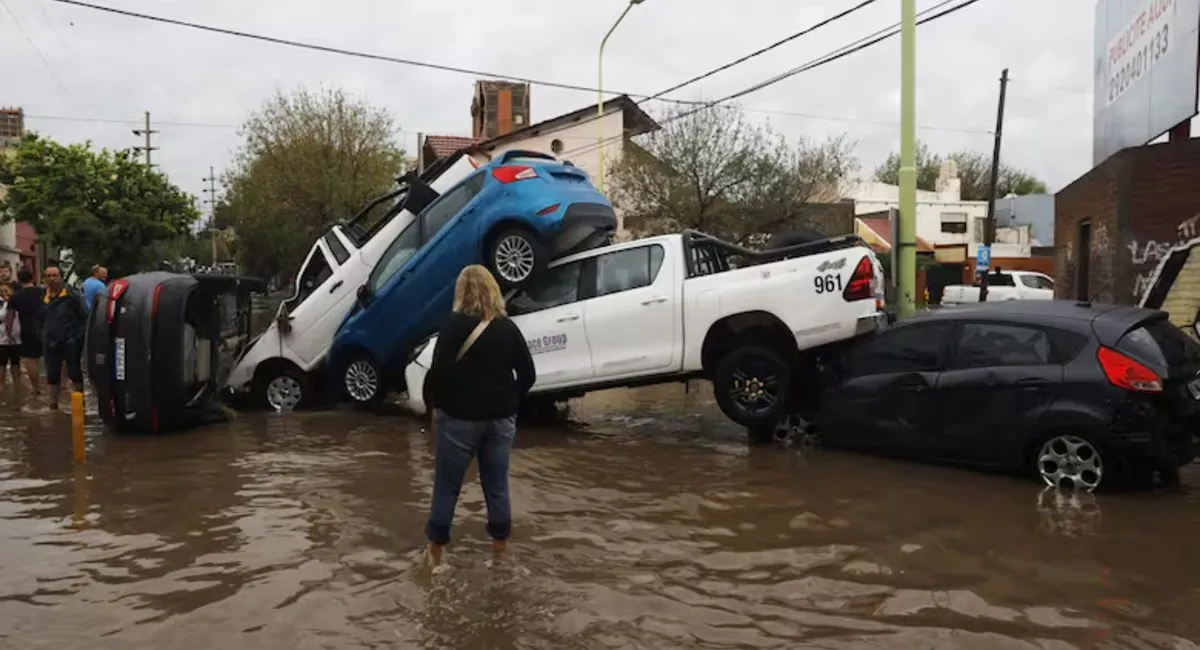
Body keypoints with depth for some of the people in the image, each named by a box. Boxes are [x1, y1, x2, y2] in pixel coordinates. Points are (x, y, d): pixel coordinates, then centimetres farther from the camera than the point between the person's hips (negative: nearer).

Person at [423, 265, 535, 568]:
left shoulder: (455, 324, -9)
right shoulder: (508, 327, 4)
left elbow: (440, 371, -17)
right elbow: (528, 374, 3)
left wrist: (437, 404, -2)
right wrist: (509, 402, 13)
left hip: (460, 417, -3)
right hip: (501, 418, 4)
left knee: (447, 486, 8)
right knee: (497, 486, 12)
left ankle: (435, 552, 18)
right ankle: (499, 551, 19)